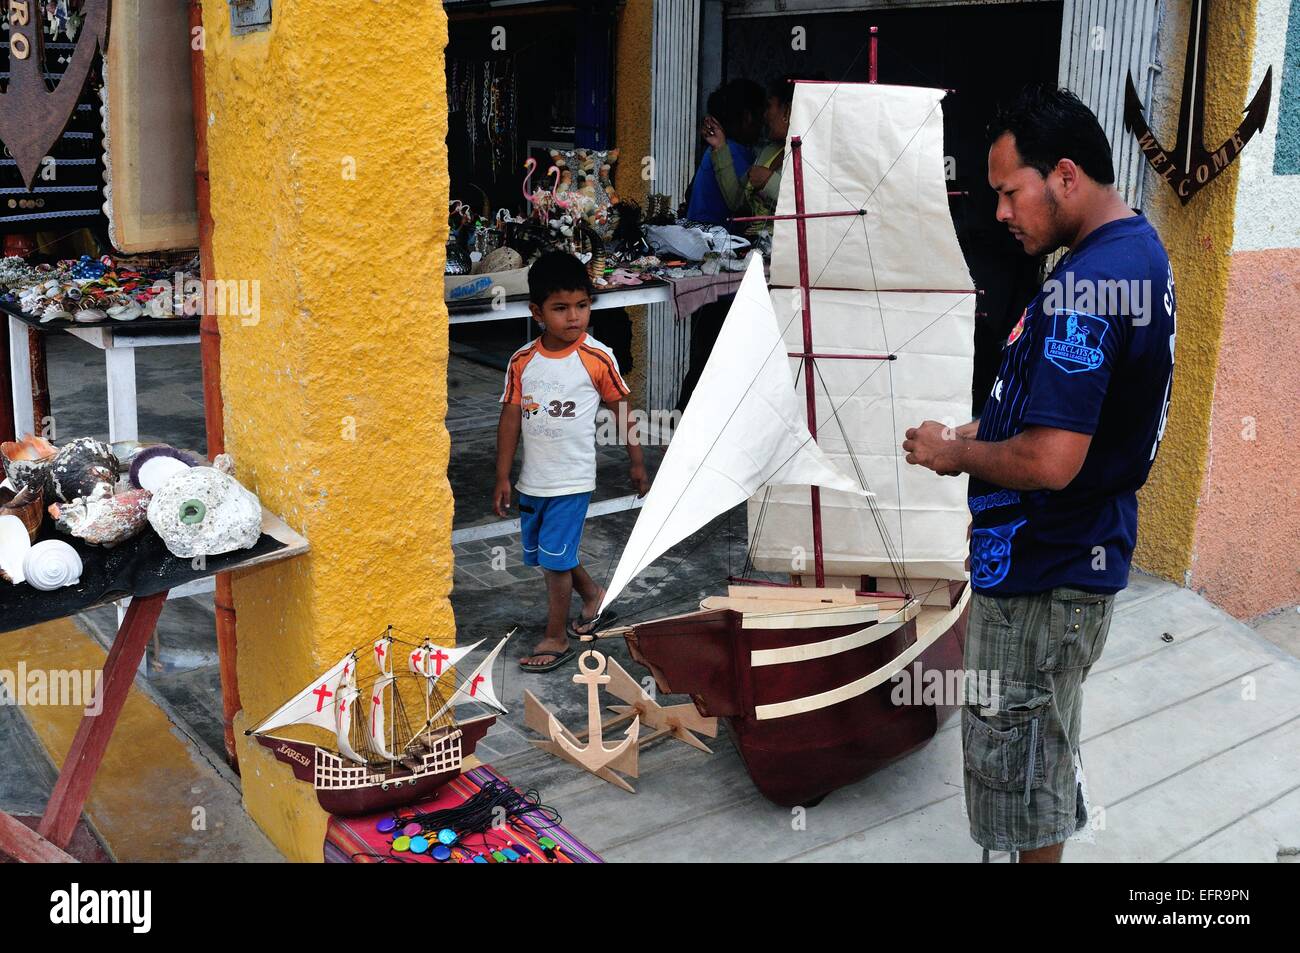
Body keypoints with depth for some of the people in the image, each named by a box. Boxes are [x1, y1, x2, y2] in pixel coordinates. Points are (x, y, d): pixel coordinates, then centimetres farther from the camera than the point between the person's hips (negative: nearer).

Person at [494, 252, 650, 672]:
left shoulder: (597, 358, -12)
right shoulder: (522, 361, -3)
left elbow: (622, 410, -1)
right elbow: (511, 418, 1)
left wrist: (637, 464, 4)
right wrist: (503, 478, 2)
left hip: (572, 479, -5)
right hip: (532, 480, 5)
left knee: (555, 559, -2)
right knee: (549, 554, 18)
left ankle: (556, 639, 14)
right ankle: (594, 595, 43)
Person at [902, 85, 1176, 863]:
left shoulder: (1084, 286, -27)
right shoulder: (1142, 249, 7)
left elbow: (1051, 462, -31)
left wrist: (955, 455, -14)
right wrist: (982, 434, 9)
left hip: (1041, 575, -10)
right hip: (1086, 553, 10)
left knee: (1017, 758, 8)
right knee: (1046, 748, 25)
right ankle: (1048, 838, 42)